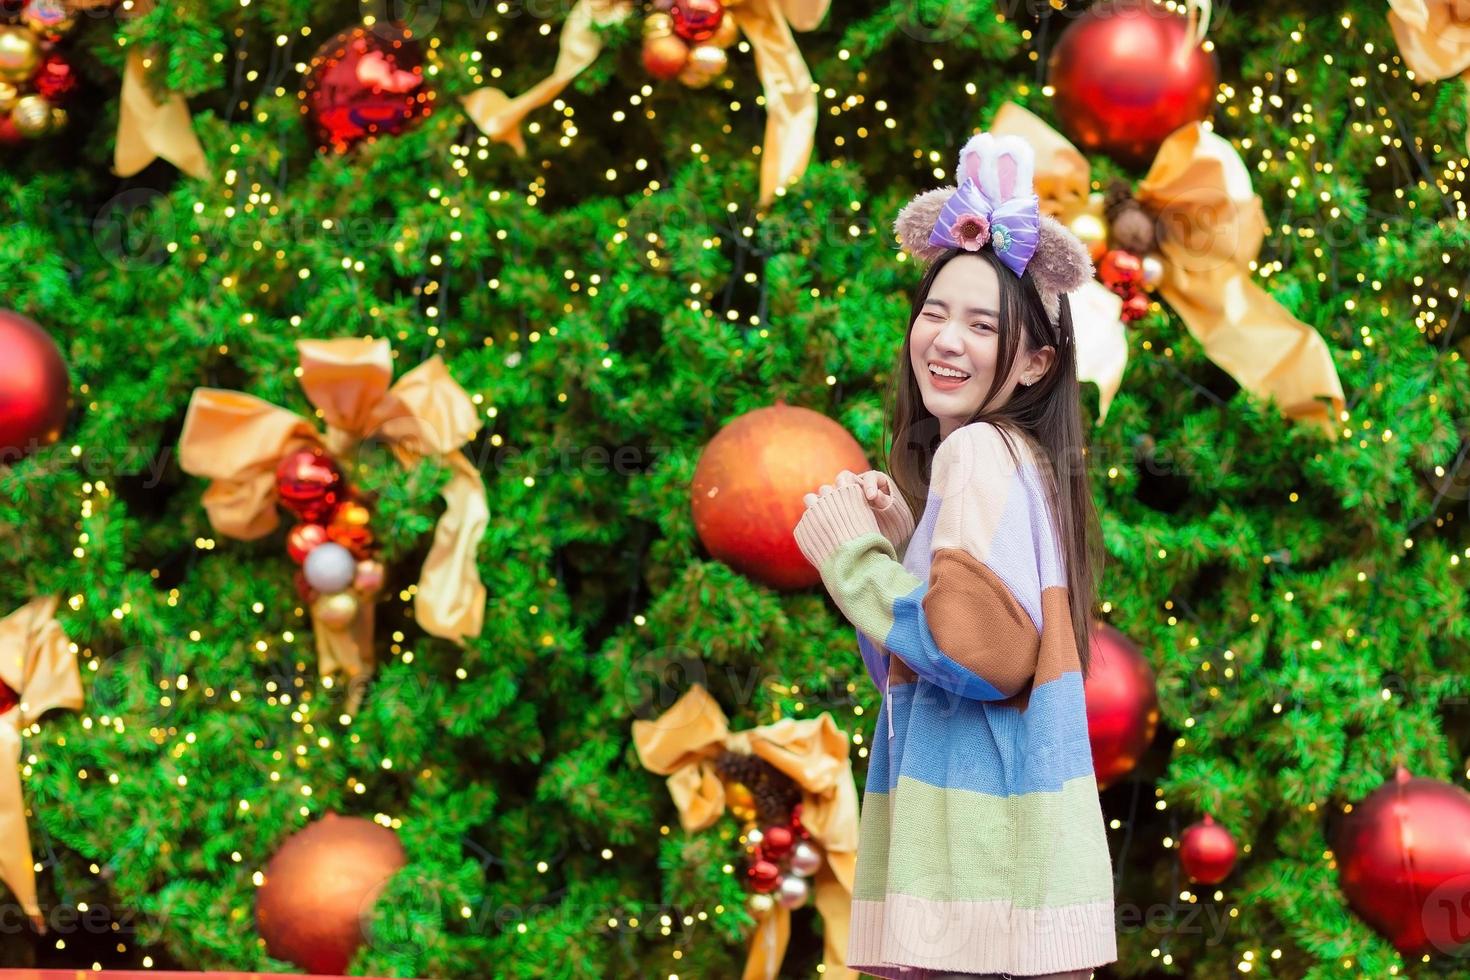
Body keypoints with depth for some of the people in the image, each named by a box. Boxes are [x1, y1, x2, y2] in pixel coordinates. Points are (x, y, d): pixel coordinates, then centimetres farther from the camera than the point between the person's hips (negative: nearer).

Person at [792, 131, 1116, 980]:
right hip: (1000, 860, 9)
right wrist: (894, 541, 6)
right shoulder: (1014, 458, 19)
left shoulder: (976, 451, -8)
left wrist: (854, 554, -7)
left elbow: (980, 653, -19)